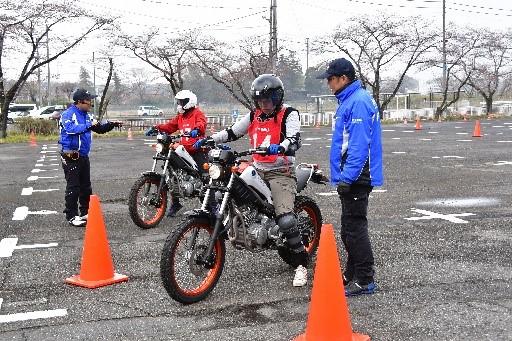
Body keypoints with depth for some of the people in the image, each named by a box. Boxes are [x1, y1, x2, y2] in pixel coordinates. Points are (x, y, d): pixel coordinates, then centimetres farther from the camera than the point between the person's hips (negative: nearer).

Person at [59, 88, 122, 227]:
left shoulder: (86, 115, 12)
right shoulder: (68, 114, -12)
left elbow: (99, 129, 18)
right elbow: (71, 129, -30)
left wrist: (111, 124, 3)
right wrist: (89, 125, -27)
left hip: (83, 156, 8)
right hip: (71, 157, -8)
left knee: (86, 186, 13)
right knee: (73, 187, -6)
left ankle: (86, 212, 23)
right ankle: (71, 216, 0)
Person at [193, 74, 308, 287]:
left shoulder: (289, 114, -5)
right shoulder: (254, 115, 14)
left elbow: (294, 139, -22)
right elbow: (232, 133, 17)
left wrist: (279, 148, -44)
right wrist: (208, 139, 3)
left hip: (281, 172, -6)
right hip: (257, 170, 7)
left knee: (285, 220, -22)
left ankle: (301, 264, -8)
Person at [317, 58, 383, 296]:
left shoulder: (358, 102, -16)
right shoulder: (349, 100, 17)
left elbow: (360, 145, -23)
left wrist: (346, 178, -25)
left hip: (356, 178, -11)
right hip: (352, 177, 11)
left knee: (354, 228, -6)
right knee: (349, 229, 17)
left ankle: (364, 281, 1)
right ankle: (352, 275, 27)